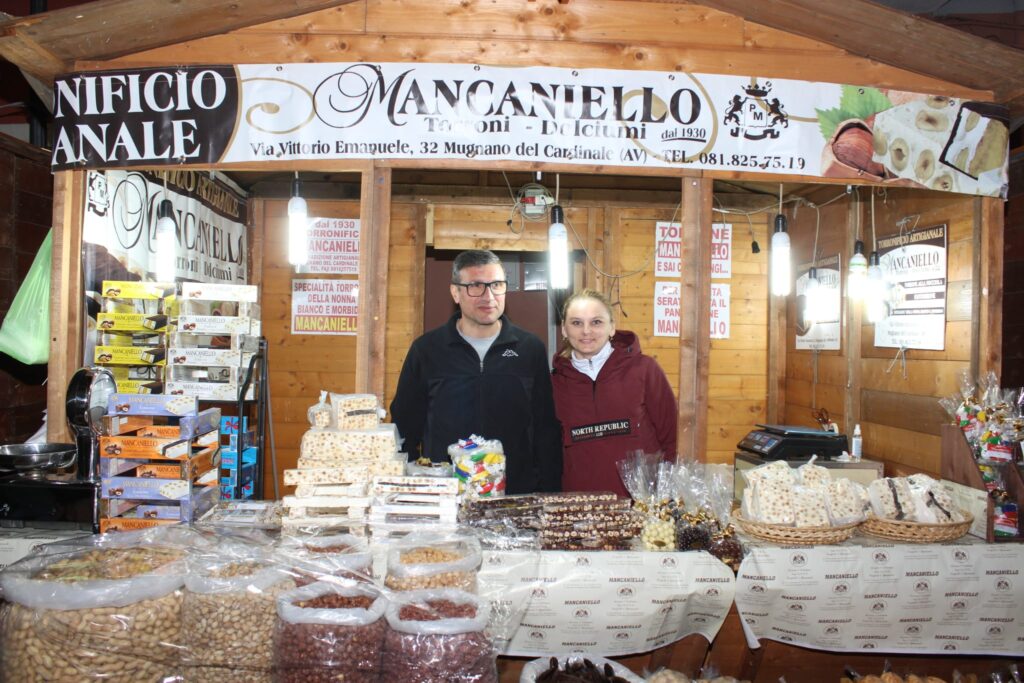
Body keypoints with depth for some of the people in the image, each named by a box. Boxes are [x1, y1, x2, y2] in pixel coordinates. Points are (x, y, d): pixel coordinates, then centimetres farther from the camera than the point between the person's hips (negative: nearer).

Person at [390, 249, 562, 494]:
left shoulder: (531, 349, 2)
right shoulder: (426, 349, 0)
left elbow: (547, 430, 5)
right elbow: (405, 426, 5)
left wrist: (548, 498, 0)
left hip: (517, 494, 1)